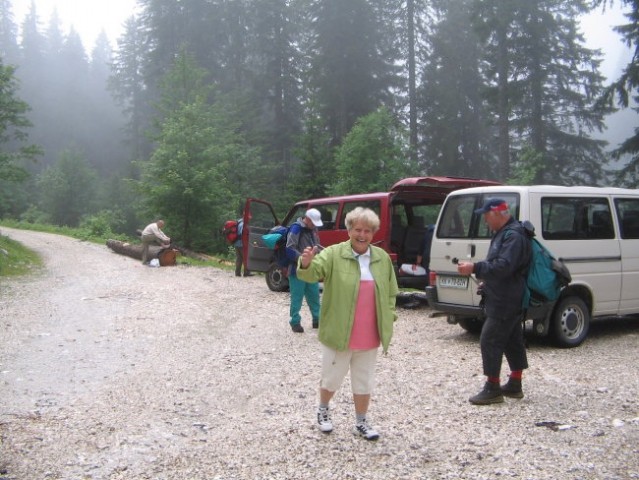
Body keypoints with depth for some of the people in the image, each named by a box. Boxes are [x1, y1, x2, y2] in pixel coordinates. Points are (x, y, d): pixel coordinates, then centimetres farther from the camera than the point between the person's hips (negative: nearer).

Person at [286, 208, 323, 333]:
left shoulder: (313, 229, 10)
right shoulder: (296, 229, -15)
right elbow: (290, 250, -20)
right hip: (297, 270, -8)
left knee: (314, 296, 14)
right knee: (297, 298, -1)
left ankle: (317, 320, 25)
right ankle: (295, 322, 8)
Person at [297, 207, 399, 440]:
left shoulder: (382, 258, 5)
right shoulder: (333, 254, -8)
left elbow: (391, 292, 13)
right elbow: (314, 272, -25)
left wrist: (388, 317, 4)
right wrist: (306, 264, -47)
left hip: (369, 337, 3)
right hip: (338, 334, -3)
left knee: (364, 382, 14)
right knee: (332, 378, 13)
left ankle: (361, 422, 30)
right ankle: (323, 410, 38)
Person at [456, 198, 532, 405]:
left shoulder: (514, 236, -19)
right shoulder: (504, 233, 15)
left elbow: (504, 266, -28)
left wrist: (475, 268, -26)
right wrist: (487, 281, 17)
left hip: (505, 302, -11)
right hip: (508, 300, 11)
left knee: (489, 341, -8)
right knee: (512, 342, 15)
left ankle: (493, 388, -3)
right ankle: (514, 386, 24)